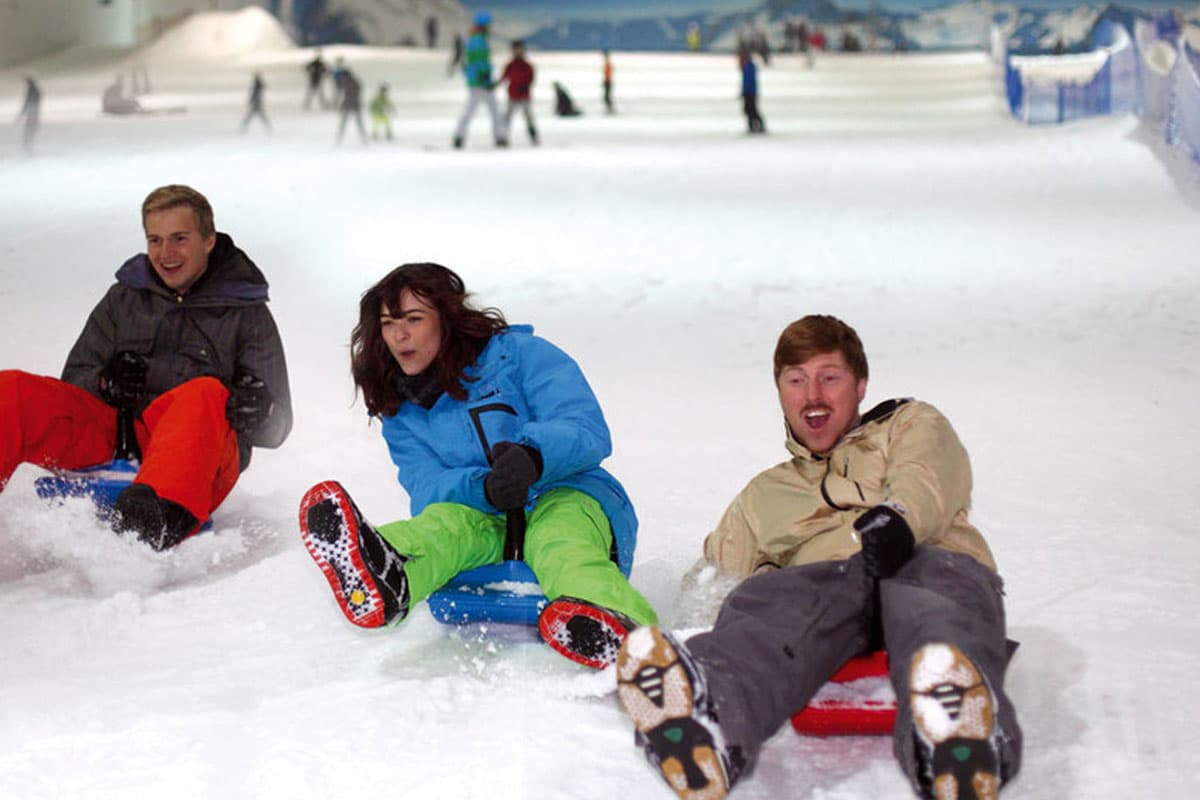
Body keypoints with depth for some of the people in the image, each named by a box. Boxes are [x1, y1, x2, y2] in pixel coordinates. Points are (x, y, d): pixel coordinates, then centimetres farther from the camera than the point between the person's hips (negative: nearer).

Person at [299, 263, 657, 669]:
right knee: (447, 520, -31)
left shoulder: (519, 354, 5)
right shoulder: (401, 414, 17)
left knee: (559, 535, -39)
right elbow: (427, 489, -2)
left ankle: (618, 626, -73)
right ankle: (382, 578, -67)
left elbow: (588, 430, -10)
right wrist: (483, 488, -26)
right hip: (490, 529, 3)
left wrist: (532, 455, -34)